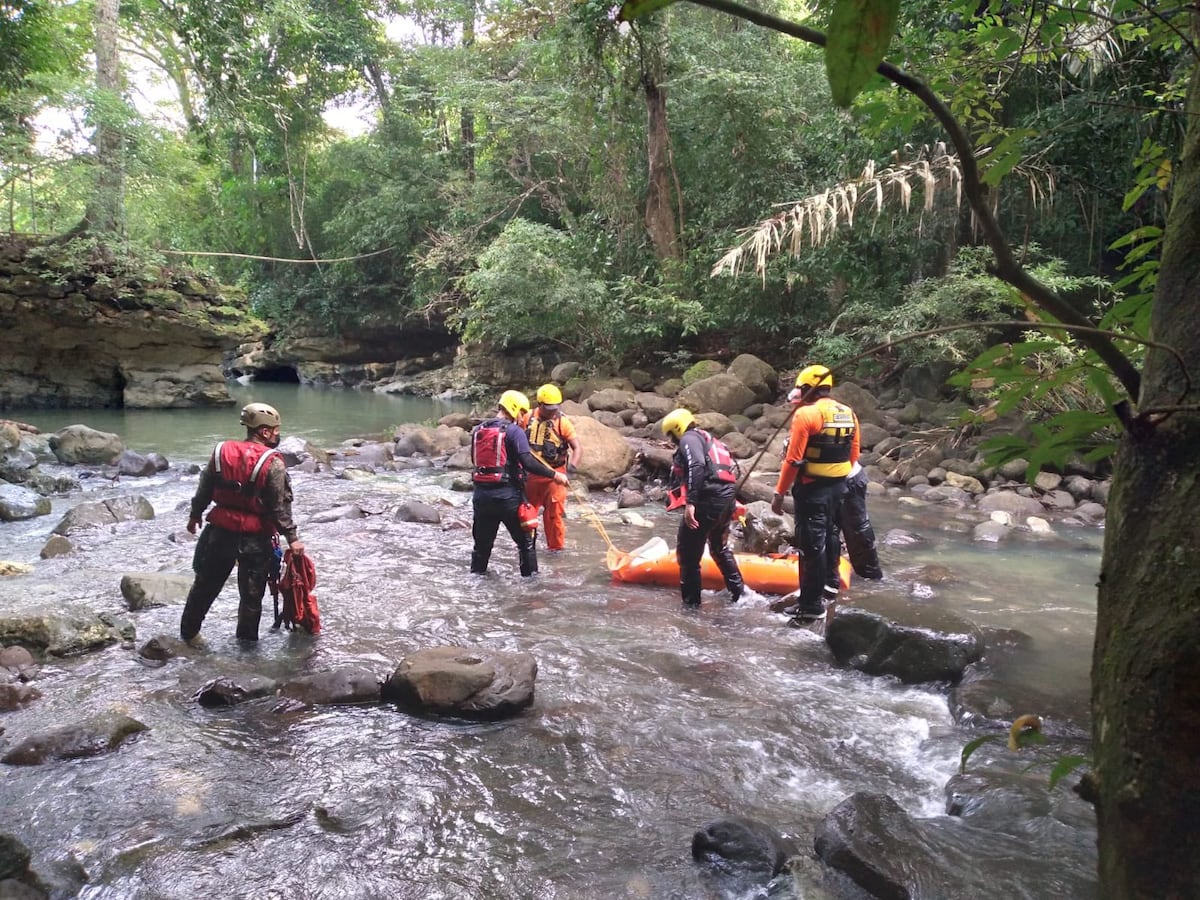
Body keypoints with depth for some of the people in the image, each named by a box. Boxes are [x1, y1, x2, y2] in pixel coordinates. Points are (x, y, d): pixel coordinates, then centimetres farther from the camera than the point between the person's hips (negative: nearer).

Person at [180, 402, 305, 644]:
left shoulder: (221, 451, 0)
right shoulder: (272, 463, -15)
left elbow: (204, 490, 9)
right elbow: (281, 506, -14)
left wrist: (195, 515, 24)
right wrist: (291, 538, -7)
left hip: (220, 533, 5)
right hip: (255, 539, -4)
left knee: (205, 585, 20)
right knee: (251, 594, 10)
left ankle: (188, 633, 34)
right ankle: (247, 641, 21)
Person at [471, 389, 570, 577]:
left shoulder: (477, 430, 8)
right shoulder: (514, 431, -10)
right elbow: (528, 462, -18)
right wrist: (554, 475, -12)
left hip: (481, 493, 6)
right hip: (507, 495, -5)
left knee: (483, 540, 19)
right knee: (525, 539, 10)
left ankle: (476, 574, 25)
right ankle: (530, 575, 13)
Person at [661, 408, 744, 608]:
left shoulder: (689, 438, -1)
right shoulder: (709, 440, 27)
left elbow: (696, 466, -20)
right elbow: (733, 468, 26)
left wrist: (690, 502, -25)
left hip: (709, 499, -10)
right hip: (727, 498, 10)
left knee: (688, 553, -1)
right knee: (720, 548, 28)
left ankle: (691, 603, 3)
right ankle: (739, 593, 38)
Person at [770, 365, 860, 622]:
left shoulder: (806, 413, -15)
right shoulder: (848, 413, 7)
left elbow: (793, 459, -18)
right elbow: (853, 456, 13)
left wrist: (779, 493, -12)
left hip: (812, 490, -8)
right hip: (839, 487, 8)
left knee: (812, 543, -3)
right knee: (830, 534, 24)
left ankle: (812, 605, 1)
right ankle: (830, 584, 42)